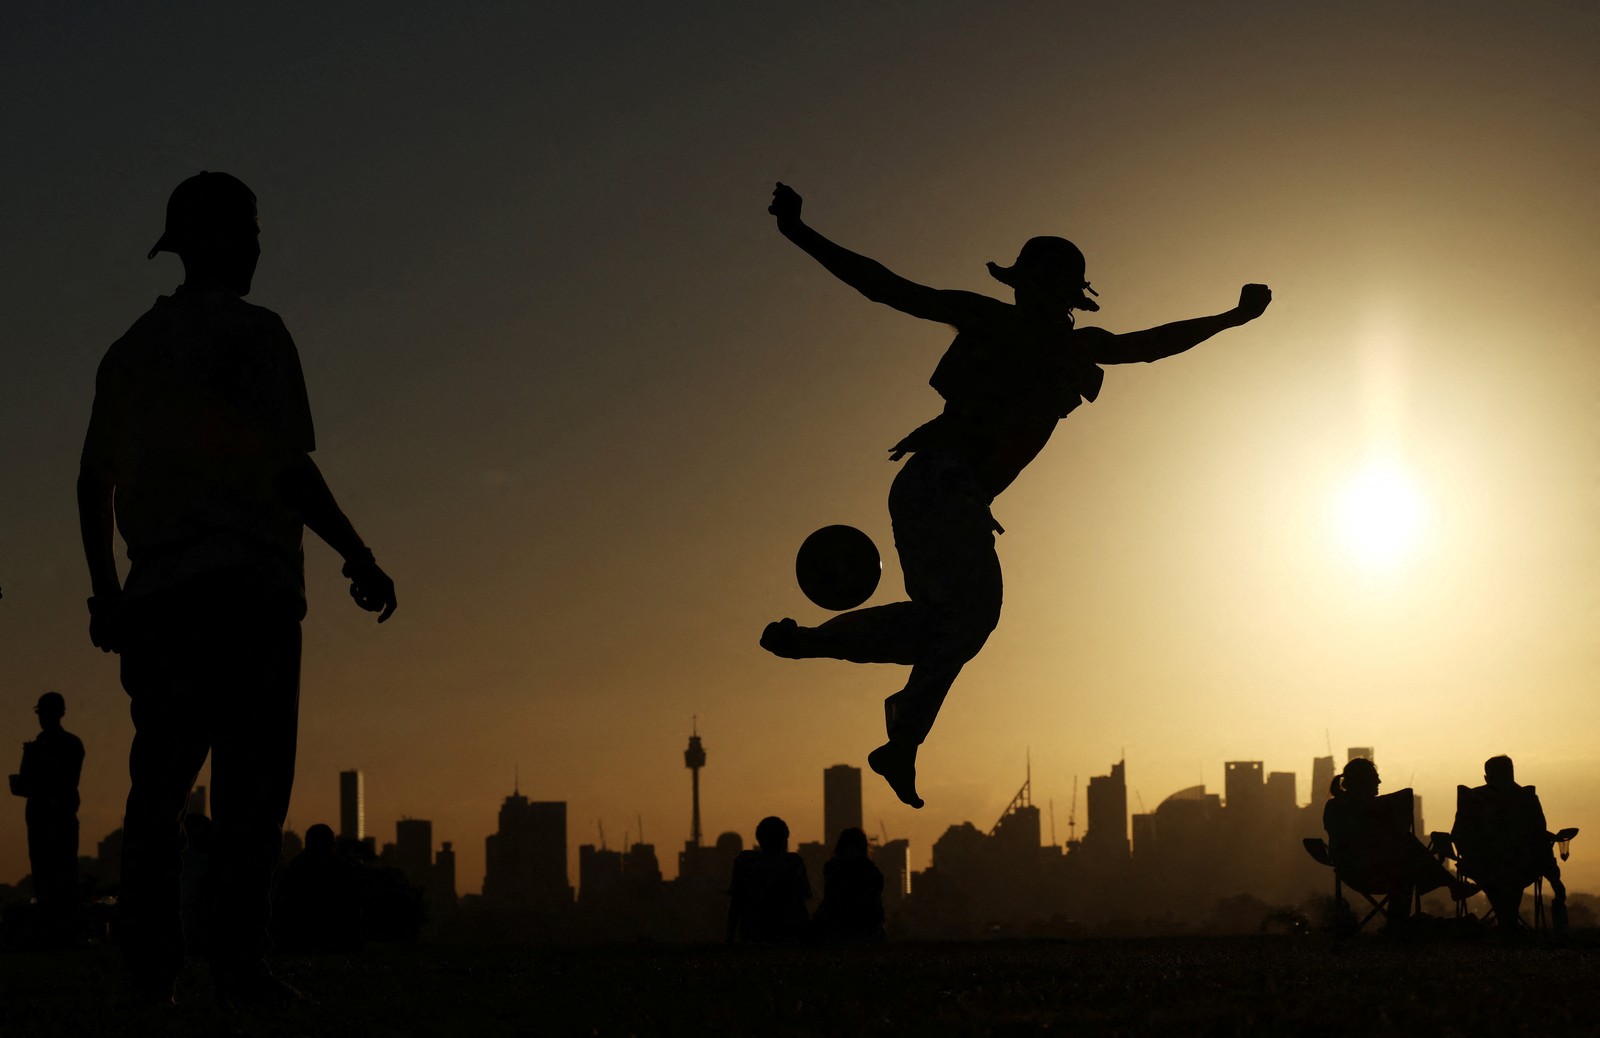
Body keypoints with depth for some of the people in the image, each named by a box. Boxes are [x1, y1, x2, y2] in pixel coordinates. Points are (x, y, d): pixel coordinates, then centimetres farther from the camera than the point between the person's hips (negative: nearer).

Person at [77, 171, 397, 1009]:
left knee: (160, 779, 6)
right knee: (251, 780, -8)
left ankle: (147, 963, -1)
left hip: (155, 594, 6)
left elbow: (93, 483, 22)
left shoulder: (131, 350, 20)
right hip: (246, 582, -6)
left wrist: (105, 593, 29)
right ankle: (237, 962, -16)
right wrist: (360, 559, -1)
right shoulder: (251, 330, 0)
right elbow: (289, 467, -8)